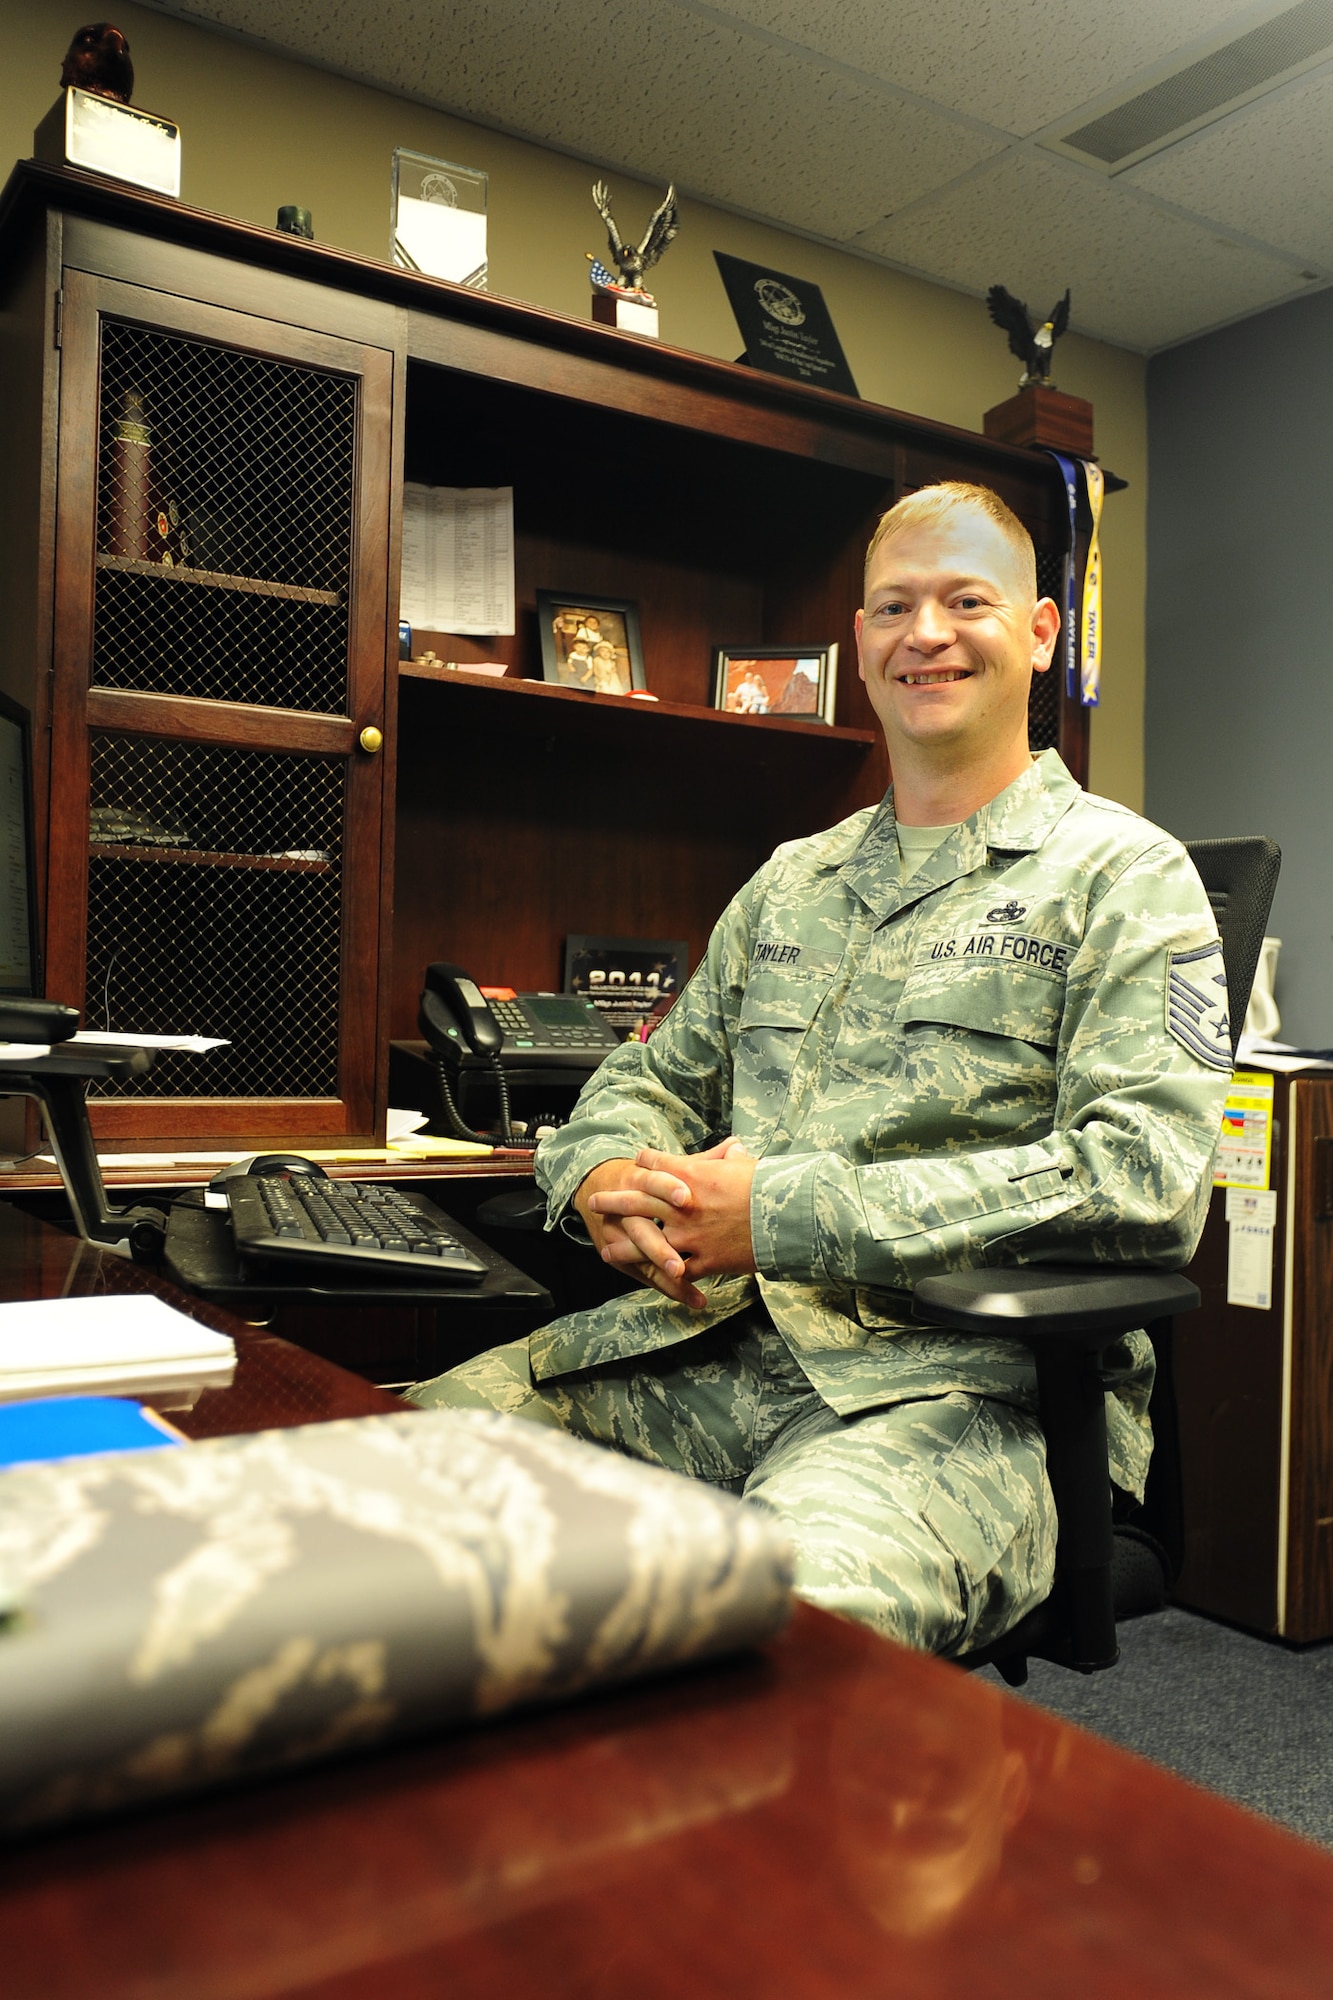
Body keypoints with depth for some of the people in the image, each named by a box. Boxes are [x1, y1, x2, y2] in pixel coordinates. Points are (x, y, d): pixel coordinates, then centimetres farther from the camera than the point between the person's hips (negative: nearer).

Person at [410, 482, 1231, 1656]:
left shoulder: (1124, 876, 2)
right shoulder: (793, 881, 22)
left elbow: (1146, 1181, -13)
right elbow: (657, 1077, 27)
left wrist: (783, 1210, -17)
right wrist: (606, 1178, 0)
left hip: (965, 1384, -5)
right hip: (711, 1339, 6)